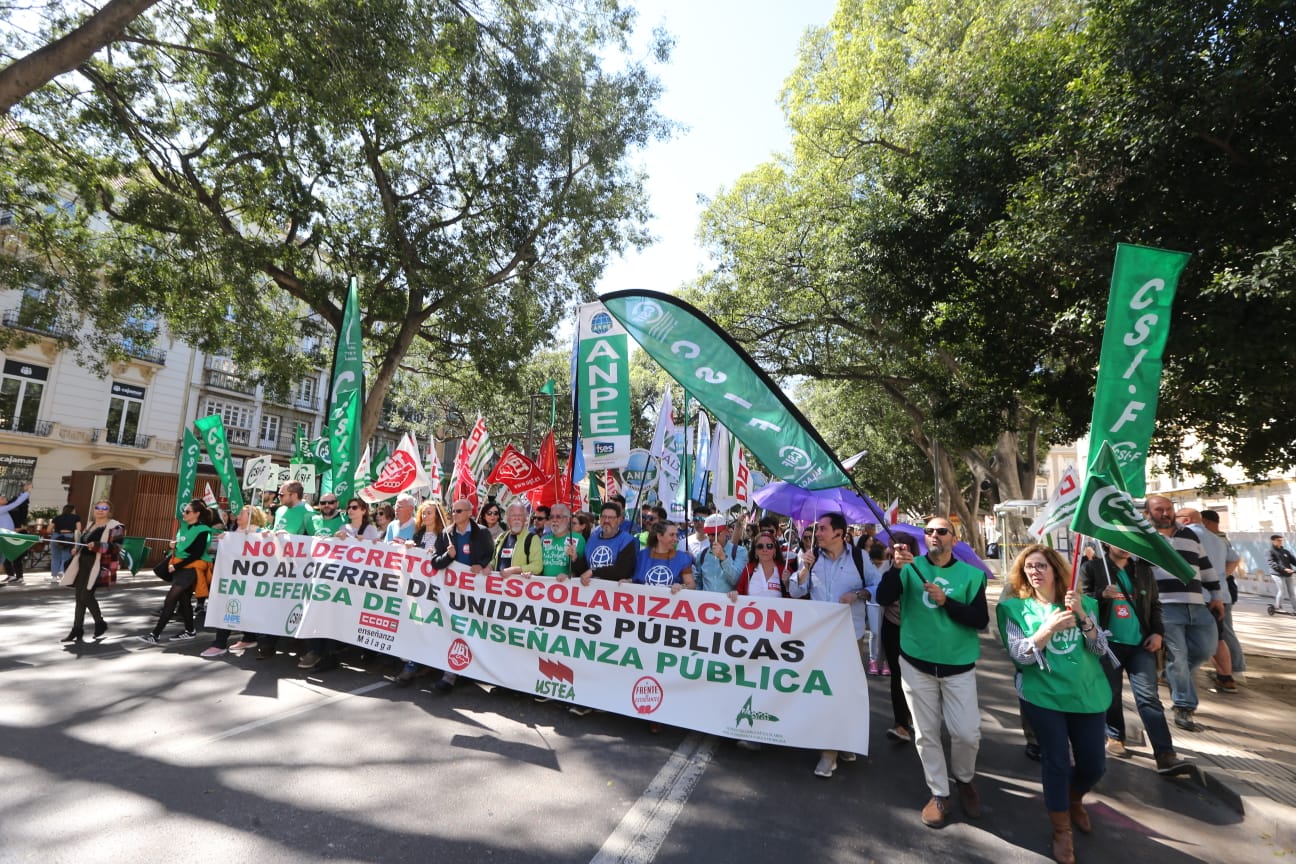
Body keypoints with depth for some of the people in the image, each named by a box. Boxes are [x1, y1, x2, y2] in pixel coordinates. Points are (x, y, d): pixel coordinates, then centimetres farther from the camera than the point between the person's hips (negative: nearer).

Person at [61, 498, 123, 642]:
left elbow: (116, 547, -18)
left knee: (86, 596, -11)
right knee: (80, 597, 8)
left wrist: (97, 546, -30)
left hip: (99, 565, -8)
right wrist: (77, 549, 15)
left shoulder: (114, 527, -8)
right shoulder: (91, 524, 18)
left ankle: (100, 623, 10)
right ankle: (77, 630, 15)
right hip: (83, 563, 8)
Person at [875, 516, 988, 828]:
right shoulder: (911, 568, -3)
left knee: (967, 733, 2)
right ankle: (939, 793, 27)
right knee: (926, 733, 8)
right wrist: (896, 568, -29)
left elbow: (981, 620, -6)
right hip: (916, 664, 0)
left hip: (958, 666, 0)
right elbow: (882, 598, -15)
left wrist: (946, 601, -19)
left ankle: (965, 780, 33)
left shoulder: (972, 574, -1)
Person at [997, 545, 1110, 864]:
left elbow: (1101, 648, -4)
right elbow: (1018, 655, -13)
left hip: (1088, 694, 3)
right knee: (1056, 761, 0)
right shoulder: (1016, 607, -6)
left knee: (1094, 764, 10)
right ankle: (1062, 831, 22)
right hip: (1043, 696, -3)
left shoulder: (1082, 603, 2)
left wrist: (1082, 616, -20)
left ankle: (1074, 799, 44)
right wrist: (1048, 629, -27)